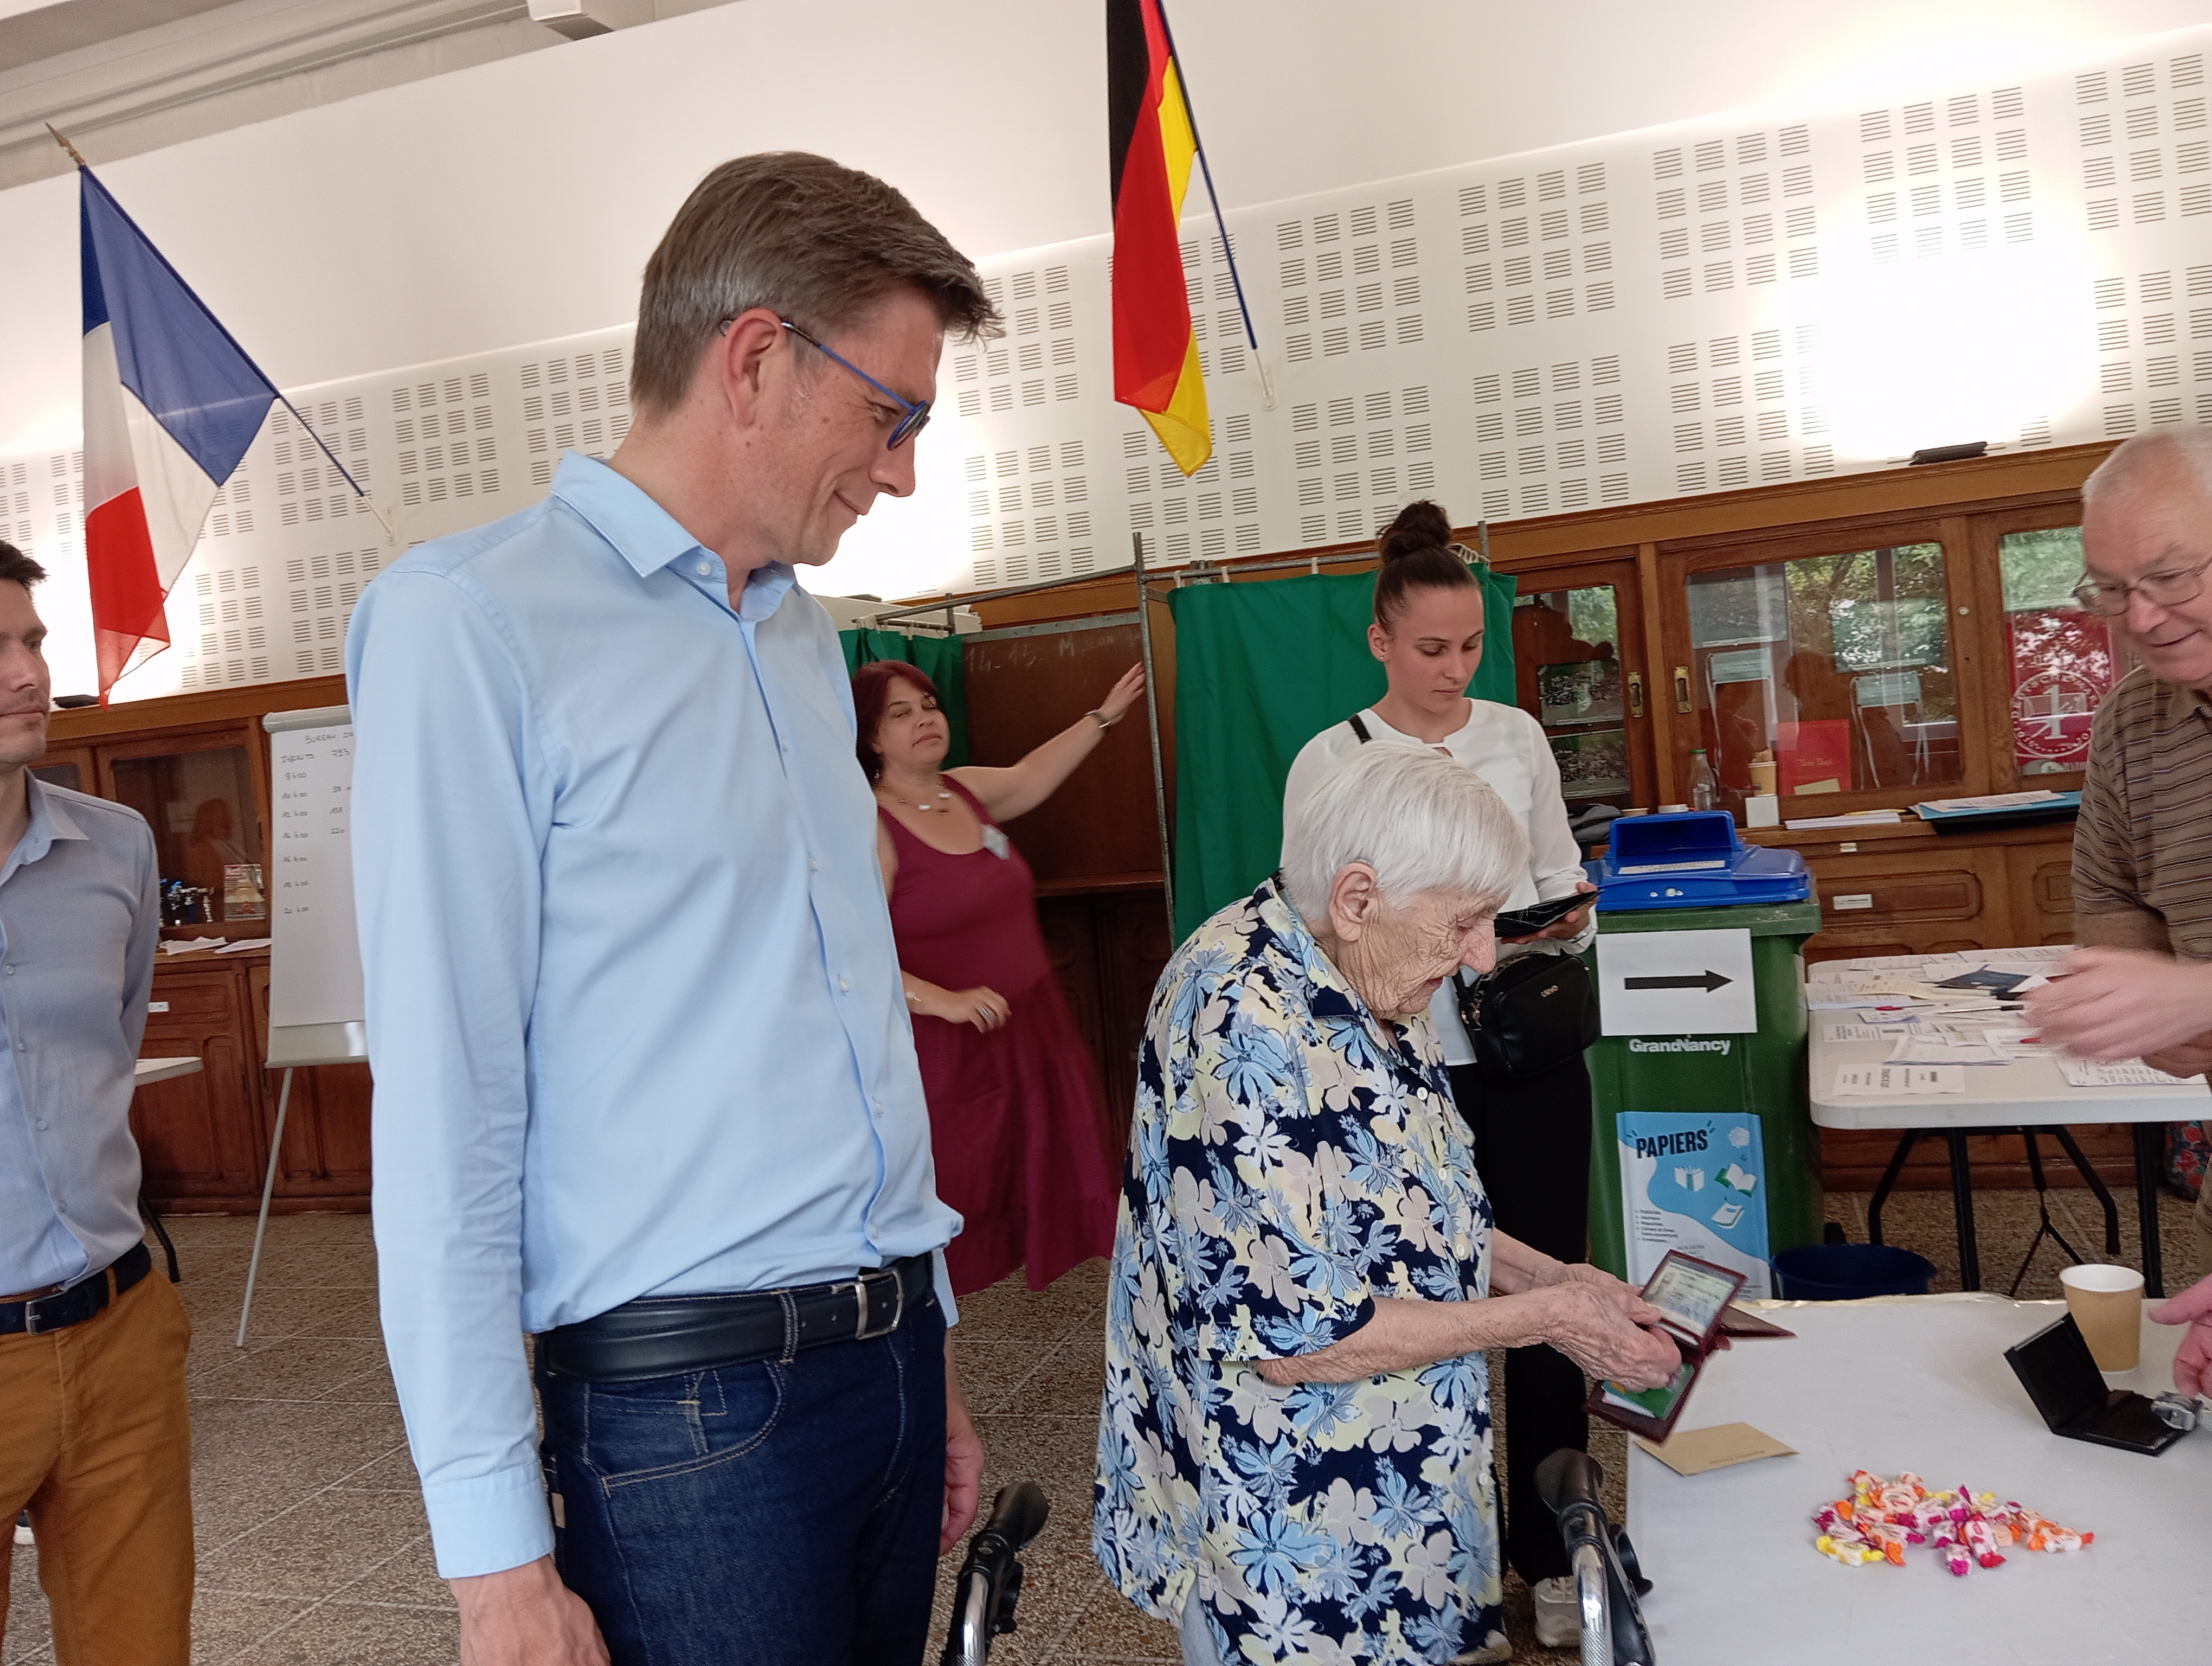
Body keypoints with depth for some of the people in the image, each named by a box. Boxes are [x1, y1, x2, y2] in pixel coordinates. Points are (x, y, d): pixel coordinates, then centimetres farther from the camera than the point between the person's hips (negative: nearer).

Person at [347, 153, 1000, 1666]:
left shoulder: (806, 638, 12)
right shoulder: (471, 622, -11)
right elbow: (442, 1101, -14)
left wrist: (928, 1341, 16)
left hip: (890, 1359, 7)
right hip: (690, 1405, -7)